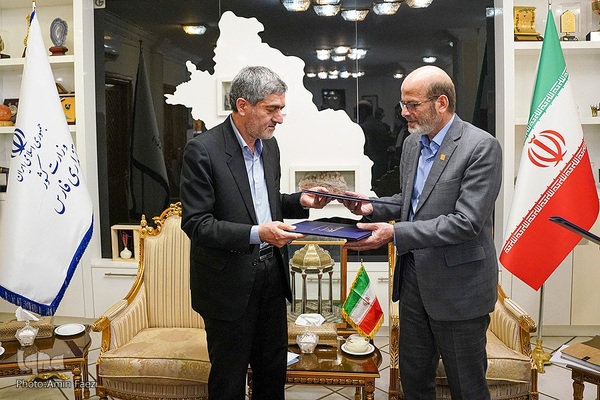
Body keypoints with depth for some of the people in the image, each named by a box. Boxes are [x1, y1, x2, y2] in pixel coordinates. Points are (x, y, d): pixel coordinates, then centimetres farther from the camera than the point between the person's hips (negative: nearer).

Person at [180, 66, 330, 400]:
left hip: (272, 273, 7)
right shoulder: (203, 150, -16)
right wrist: (256, 234, -27)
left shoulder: (269, 145, 6)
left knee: (274, 372, 19)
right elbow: (196, 224, -18)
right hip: (229, 282, -6)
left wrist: (300, 201, -1)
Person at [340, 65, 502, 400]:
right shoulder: (413, 143, 8)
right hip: (413, 278, 7)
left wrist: (395, 233, -27)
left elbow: (466, 222, -23)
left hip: (457, 285, -7)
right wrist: (373, 207, 1)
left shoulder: (481, 147, -17)